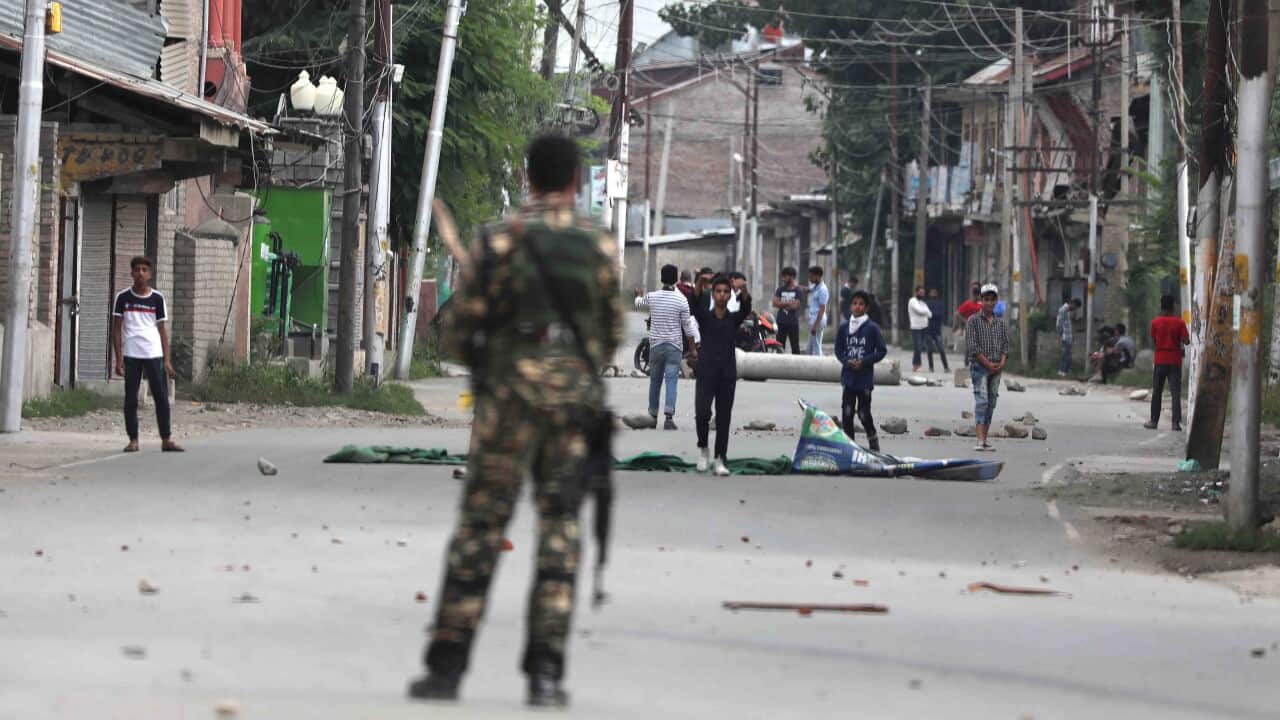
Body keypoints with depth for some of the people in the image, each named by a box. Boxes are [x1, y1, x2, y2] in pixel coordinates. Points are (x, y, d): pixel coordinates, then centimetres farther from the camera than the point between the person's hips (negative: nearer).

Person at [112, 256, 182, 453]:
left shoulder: (157, 299, 7)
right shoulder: (123, 297, 5)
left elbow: (163, 330, 9)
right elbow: (116, 328, 5)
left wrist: (167, 360, 2)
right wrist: (119, 359, -3)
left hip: (154, 354, 0)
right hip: (131, 354, 0)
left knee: (162, 398, -2)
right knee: (131, 399, 1)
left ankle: (166, 439, 2)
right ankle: (133, 440, 7)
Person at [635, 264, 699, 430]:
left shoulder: (652, 297, -1)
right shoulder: (681, 300, -8)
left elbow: (638, 304, 23)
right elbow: (688, 326, -6)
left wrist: (639, 294, 46)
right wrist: (693, 349, 3)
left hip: (655, 345, 2)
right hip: (674, 346, -2)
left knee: (655, 381, 14)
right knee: (672, 380, -6)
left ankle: (653, 416, 24)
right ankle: (669, 416, -20)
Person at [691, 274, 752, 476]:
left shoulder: (734, 318, 7)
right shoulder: (704, 316, 6)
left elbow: (746, 308, -13)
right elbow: (694, 302, -14)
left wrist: (743, 290, -35)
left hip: (728, 375, 2)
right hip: (706, 373, -1)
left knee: (724, 418, 1)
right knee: (702, 413, -15)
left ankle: (720, 460, 7)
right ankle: (703, 448, 9)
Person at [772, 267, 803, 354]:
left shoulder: (798, 291, -4)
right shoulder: (781, 289, 8)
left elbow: (795, 306, -13)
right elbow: (775, 303, -2)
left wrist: (782, 304, -4)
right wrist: (788, 303, -12)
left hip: (793, 323, -3)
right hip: (781, 322, 4)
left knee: (795, 347, 0)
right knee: (780, 346, 4)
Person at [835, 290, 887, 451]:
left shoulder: (872, 328, -5)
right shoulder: (844, 327, 4)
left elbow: (882, 351, -2)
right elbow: (838, 349, 12)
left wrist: (864, 362, -12)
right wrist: (847, 361, -8)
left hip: (865, 378, -3)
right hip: (848, 377, 3)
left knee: (864, 413, 0)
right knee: (847, 413, 0)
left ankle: (874, 442, 19)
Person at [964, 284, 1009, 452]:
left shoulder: (1000, 323, 12)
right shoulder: (974, 321, -2)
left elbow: (1005, 345, 12)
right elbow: (972, 346, -9)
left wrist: (1001, 364, -5)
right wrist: (988, 364, -13)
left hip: (997, 368, 5)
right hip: (979, 366, -5)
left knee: (991, 403, 5)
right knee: (981, 401, -15)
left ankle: (985, 440, 9)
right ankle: (980, 441, -21)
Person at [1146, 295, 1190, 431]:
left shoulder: (1155, 322, -2)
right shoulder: (1179, 322, -6)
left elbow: (1153, 341, 4)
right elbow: (1186, 341, -9)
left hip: (1160, 361, 1)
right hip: (1175, 361, -1)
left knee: (1157, 392, 11)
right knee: (1176, 393, -2)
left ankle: (1154, 421, 12)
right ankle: (1176, 423, -10)